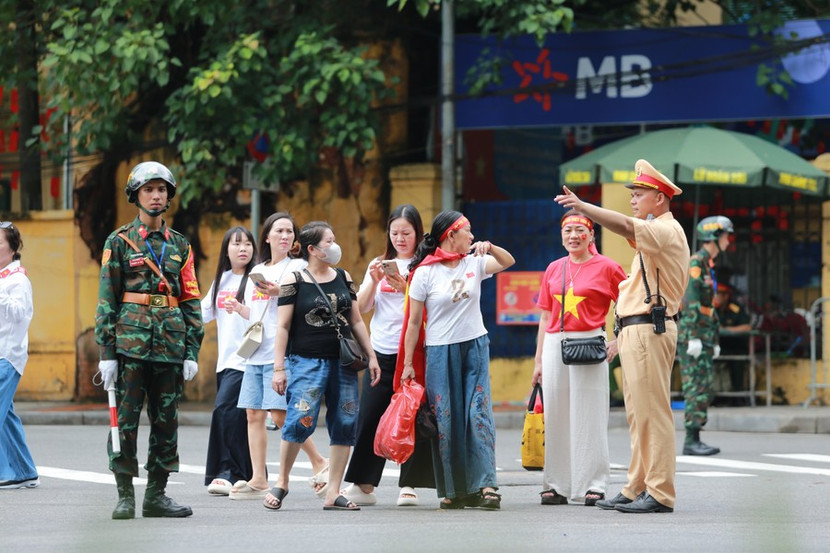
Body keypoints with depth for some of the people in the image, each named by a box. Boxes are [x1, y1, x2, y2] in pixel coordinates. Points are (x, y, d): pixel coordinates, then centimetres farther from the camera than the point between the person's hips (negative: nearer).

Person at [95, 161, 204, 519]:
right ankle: (125, 496, 0)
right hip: (131, 339, -3)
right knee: (125, 418, -5)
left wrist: (192, 352, 4)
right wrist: (107, 352, -7)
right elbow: (106, 300, 0)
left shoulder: (180, 245, 12)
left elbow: (192, 302, 12)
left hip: (171, 342, 4)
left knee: (166, 419, 4)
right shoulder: (119, 242, 3)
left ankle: (156, 496, 10)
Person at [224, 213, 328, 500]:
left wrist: (280, 293, -22)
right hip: (256, 352, 7)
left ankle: (319, 463, 1)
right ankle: (258, 481, 4)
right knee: (253, 414, 2)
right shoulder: (257, 270, 20)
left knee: (280, 414, -15)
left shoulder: (297, 267, 1)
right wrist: (239, 308, 7)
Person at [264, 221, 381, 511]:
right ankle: (282, 482, 4)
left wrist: (371, 356, 13)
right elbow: (283, 326, -3)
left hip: (342, 362, 5)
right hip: (305, 361, -5)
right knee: (300, 420, -15)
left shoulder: (343, 278, 13)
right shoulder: (294, 280, -2)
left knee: (345, 424, 0)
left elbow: (356, 321, 18)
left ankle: (333, 494, 5)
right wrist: (278, 368, -7)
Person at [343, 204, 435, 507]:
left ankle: (409, 485, 1)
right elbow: (361, 307, 10)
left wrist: (404, 286, -21)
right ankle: (363, 484, 7)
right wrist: (373, 281, -6)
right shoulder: (379, 265, 15)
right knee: (370, 417, 2)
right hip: (381, 353, 4)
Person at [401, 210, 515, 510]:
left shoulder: (474, 263, 7)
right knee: (445, 419, -2)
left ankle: (485, 485, -14)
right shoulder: (425, 272, -5)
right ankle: (453, 491, 5)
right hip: (440, 351, -3)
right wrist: (408, 364, -3)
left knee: (479, 414, -8)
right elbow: (414, 322, -2)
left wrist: (489, 247, -19)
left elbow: (507, 262, 0)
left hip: (475, 347, 3)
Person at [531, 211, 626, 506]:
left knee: (588, 415, -4)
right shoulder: (554, 269, 13)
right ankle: (556, 485, 9)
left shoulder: (606, 267, 0)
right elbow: (546, 317, 15)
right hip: (555, 345, 4)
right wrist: (538, 360, 12)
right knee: (555, 416, 4)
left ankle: (593, 485, 0)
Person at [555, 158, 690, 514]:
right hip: (637, 334, 11)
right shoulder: (654, 235, 23)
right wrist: (624, 335, 22)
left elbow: (625, 227, -28)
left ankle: (660, 494, -12)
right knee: (638, 415, 12)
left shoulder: (666, 230, -9)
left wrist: (582, 206, -30)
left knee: (652, 413, -11)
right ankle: (637, 490, 17)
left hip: (649, 331, -11)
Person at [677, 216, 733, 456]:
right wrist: (693, 338, -23)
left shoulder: (708, 267, 20)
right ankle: (692, 441, -11)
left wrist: (715, 341, 23)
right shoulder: (695, 263, -12)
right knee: (696, 388, -11)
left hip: (704, 339, 10)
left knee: (705, 390, 7)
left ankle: (694, 441, 8)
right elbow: (690, 301, -19)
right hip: (691, 335, -10)